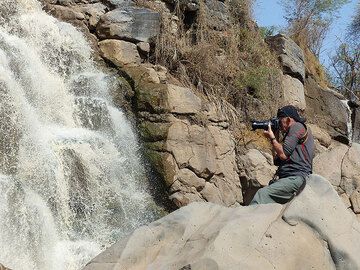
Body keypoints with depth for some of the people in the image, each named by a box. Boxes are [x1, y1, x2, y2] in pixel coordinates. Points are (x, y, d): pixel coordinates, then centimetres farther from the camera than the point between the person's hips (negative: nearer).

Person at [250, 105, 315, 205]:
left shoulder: (297, 127, 2)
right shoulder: (289, 134, 29)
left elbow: (283, 154, -9)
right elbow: (277, 161, 23)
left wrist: (272, 138, 6)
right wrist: (275, 138, 22)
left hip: (296, 177, -9)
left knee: (262, 194, -26)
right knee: (262, 194, -13)